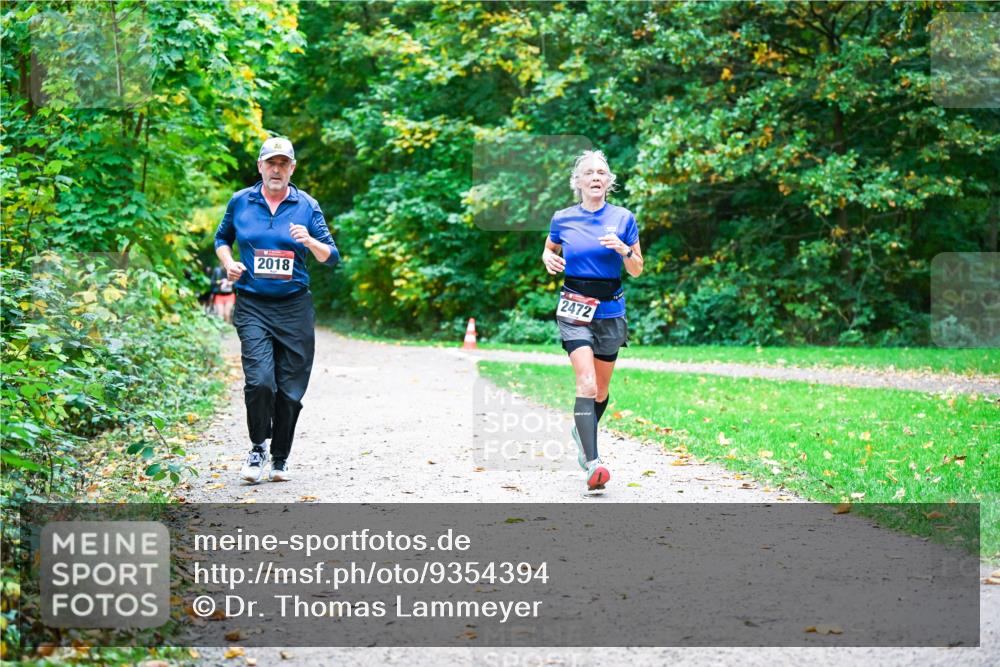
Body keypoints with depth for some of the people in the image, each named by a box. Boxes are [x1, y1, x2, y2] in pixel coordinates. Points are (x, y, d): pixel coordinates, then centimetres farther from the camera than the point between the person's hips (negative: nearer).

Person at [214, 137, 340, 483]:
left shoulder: (307, 205, 3)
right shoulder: (240, 202, 5)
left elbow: (332, 257, 2)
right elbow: (222, 238, 22)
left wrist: (310, 242, -18)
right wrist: (228, 264, 3)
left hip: (294, 308, 1)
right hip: (252, 306, -1)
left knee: (290, 389, 3)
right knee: (259, 380, -17)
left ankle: (280, 458, 20)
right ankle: (258, 449, 5)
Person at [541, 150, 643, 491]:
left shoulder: (623, 218, 1)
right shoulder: (563, 219, 1)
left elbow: (637, 271, 5)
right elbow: (550, 249, 20)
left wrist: (623, 249, -15)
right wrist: (549, 259, -2)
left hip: (610, 311, 2)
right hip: (574, 310, -2)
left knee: (601, 389, 13)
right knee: (587, 383, -19)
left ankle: (582, 433, 44)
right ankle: (592, 462, -27)